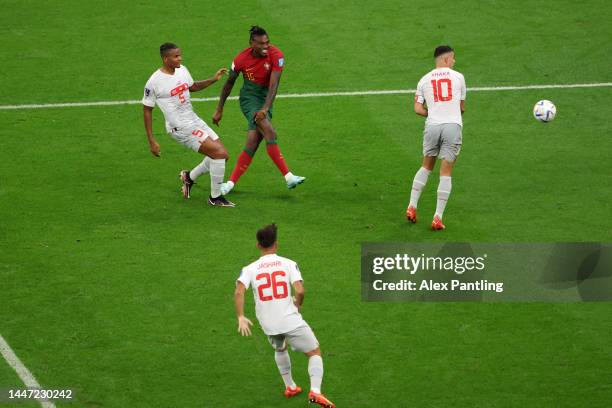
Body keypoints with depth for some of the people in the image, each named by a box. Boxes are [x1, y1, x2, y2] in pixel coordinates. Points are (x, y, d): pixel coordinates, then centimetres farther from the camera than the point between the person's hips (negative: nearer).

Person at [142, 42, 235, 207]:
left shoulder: (182, 70, 4)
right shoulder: (154, 82, -16)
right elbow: (147, 110, -8)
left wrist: (213, 80, 9)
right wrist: (151, 141, -9)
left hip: (195, 121, 8)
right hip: (180, 128, -8)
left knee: (222, 155, 7)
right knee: (219, 152, -16)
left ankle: (189, 177, 28)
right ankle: (215, 197, -2)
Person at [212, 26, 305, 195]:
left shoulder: (276, 56, -15)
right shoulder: (241, 59, -13)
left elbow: (273, 85, -22)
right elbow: (229, 83, 2)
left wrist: (265, 108, -35)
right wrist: (219, 110, 7)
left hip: (265, 97, 2)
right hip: (249, 97, -2)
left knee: (252, 144, -5)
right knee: (270, 132, -25)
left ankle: (231, 183, 3)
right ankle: (288, 177, -28)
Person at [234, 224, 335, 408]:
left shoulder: (250, 269, 1)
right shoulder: (288, 264, -5)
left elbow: (238, 292, -15)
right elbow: (300, 291, -16)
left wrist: (241, 318, -13)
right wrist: (298, 303, 4)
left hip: (268, 324, 3)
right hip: (291, 321, -3)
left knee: (280, 349, 35)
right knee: (315, 353, 12)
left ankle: (290, 387, 42)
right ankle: (315, 391, -8)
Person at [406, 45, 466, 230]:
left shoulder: (424, 80, 10)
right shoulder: (458, 77, 6)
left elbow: (418, 109, 3)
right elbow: (462, 107, 13)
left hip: (432, 126, 2)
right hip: (453, 125, -2)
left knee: (426, 167, 21)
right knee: (446, 173, 2)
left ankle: (412, 207, 16)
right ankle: (438, 218, 0)